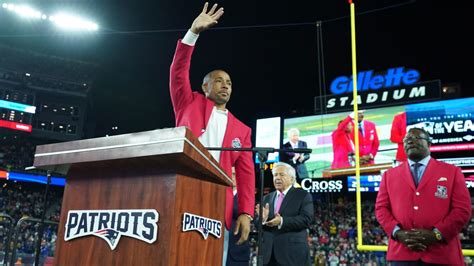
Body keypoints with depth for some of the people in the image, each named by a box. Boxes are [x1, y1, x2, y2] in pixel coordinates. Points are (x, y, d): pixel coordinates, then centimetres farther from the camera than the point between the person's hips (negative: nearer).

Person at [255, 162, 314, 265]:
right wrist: (263, 218, -11)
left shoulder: (303, 195, 2)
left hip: (293, 252, -4)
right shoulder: (267, 198, 16)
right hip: (268, 253, 4)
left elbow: (307, 219, -11)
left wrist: (282, 221, -22)